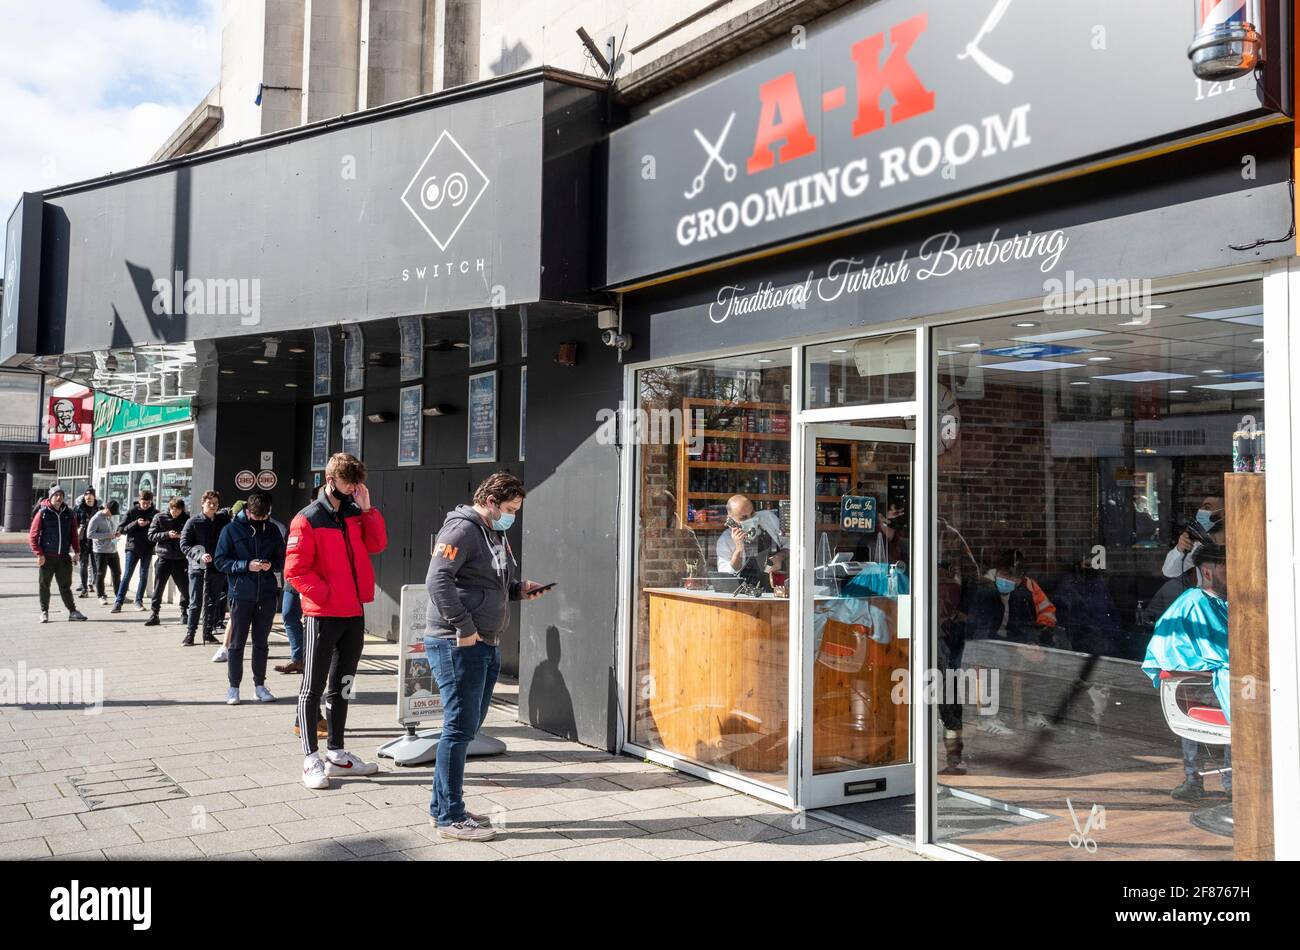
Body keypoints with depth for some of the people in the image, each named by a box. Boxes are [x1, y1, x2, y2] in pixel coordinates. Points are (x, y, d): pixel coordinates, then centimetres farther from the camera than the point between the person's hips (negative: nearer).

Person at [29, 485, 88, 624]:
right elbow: (32, 536, -3)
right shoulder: (43, 513, -3)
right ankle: (44, 612, 17)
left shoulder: (69, 513, 7)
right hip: (47, 556, -2)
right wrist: (39, 554, -10)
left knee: (65, 585, 6)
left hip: (64, 556, 2)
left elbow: (74, 534, 12)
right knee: (44, 585, 6)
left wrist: (76, 551, 4)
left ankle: (72, 611, 8)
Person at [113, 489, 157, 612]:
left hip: (148, 549, 1)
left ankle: (139, 601, 18)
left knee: (144, 576, 7)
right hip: (132, 548, -1)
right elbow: (121, 529, -3)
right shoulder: (132, 511, -1)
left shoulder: (155, 513, 2)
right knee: (126, 575, -4)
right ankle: (119, 602, -2)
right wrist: (136, 523, -17)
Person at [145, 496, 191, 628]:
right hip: (163, 558, -1)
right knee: (158, 588, 1)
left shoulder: (186, 518, 0)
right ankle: (153, 614, 8)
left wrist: (182, 535, -16)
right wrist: (167, 534, -16)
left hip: (180, 559, 1)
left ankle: (184, 613, 23)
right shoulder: (159, 517, 0)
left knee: (185, 588, 7)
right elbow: (151, 535, -2)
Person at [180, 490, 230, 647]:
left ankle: (208, 633, 20)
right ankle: (190, 634, 8)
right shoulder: (193, 522, -3)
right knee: (195, 603, 0)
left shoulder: (223, 519, 6)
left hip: (217, 568, 3)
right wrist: (200, 555, -21)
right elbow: (184, 545, -7)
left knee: (212, 603, 11)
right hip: (197, 568, -3)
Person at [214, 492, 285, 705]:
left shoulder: (272, 530, 6)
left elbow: (282, 558, 12)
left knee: (261, 642, 11)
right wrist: (246, 565, -17)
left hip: (266, 595, 3)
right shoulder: (232, 529, -3)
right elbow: (220, 560, -5)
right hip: (241, 594, -3)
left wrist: (272, 564, -10)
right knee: (237, 643, 4)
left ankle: (260, 685, 20)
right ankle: (234, 687, 13)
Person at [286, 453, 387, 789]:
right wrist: (325, 595, -14)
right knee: (314, 687, 0)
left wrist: (367, 509, -4)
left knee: (342, 686, 14)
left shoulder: (355, 514, 11)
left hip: (354, 613, 7)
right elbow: (295, 570, -12)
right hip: (323, 615, -7)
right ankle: (311, 759, 5)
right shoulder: (308, 520, -8)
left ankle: (336, 753, 24)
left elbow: (377, 544, 3)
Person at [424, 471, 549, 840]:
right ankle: (450, 817, 5)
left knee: (467, 727, 14)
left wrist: (518, 589, 7)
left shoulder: (496, 534, 17)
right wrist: (463, 627, -22)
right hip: (457, 644, -10)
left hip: (486, 645, 10)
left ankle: (441, 806, 26)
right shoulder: (461, 529, -13)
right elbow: (437, 579, -22)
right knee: (459, 728, -4)